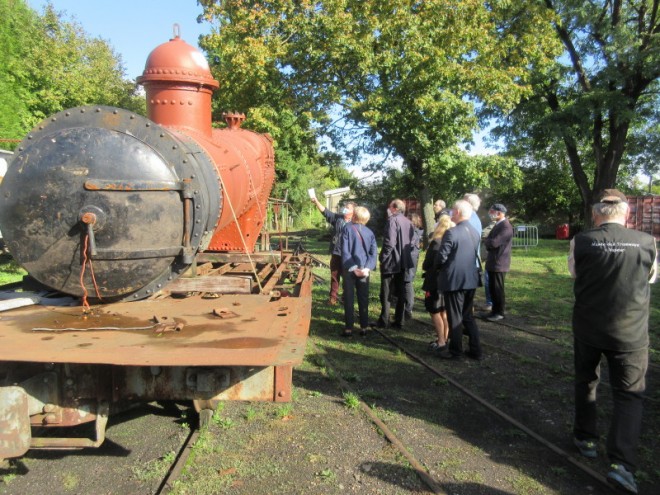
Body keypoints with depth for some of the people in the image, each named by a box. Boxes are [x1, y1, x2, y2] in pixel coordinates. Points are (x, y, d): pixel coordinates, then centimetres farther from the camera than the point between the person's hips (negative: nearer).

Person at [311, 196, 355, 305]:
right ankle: (332, 297, 19)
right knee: (334, 276, 10)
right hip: (336, 253, 3)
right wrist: (316, 202, -17)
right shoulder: (337, 218, 3)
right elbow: (325, 211, -4)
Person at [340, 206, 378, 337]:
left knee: (349, 298, 4)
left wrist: (352, 267, -13)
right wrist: (367, 268, -10)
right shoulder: (369, 232, 6)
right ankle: (363, 327, 14)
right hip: (364, 270, 3)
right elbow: (374, 252, -3)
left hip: (350, 269, -3)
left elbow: (345, 250, -12)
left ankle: (349, 328, 5)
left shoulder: (348, 228, -5)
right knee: (363, 299, 11)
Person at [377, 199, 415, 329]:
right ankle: (399, 321, 15)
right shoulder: (409, 222, 9)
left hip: (391, 262, -7)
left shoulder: (393, 220, -14)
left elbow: (389, 242, -21)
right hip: (404, 263, 7)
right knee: (400, 292, 12)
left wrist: (382, 257, -12)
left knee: (386, 293, 3)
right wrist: (405, 255, 15)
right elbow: (412, 242, 11)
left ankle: (384, 321, 5)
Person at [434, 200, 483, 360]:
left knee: (454, 318, 5)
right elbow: (475, 254, 13)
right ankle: (475, 350, 20)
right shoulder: (475, 232, 6)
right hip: (471, 279, 7)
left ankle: (455, 351, 14)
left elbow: (441, 256, -17)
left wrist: (436, 267, 2)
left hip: (454, 280, -7)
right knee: (468, 316, 18)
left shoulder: (451, 232, -18)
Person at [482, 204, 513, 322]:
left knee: (498, 289, 0)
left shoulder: (506, 226, -18)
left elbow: (494, 242, -25)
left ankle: (500, 313, 11)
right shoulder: (498, 225, 15)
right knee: (492, 289, 15)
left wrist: (485, 242, -6)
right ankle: (495, 310, 26)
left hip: (499, 264, -9)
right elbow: (491, 241, 18)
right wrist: (488, 243, -3)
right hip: (492, 263, 9)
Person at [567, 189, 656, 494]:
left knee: (586, 383, 21)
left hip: (587, 329, 0)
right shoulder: (646, 242, -8)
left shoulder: (581, 242, -11)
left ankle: (585, 438, 34)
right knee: (628, 395, 9)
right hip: (630, 333, 0)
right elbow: (650, 278, 11)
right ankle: (622, 464, -1)